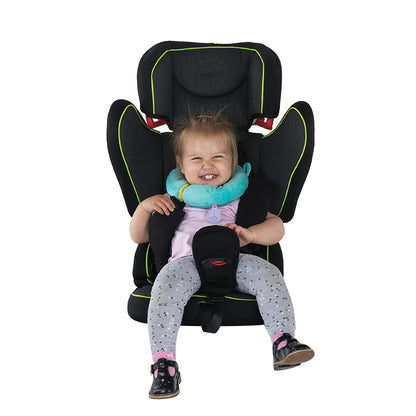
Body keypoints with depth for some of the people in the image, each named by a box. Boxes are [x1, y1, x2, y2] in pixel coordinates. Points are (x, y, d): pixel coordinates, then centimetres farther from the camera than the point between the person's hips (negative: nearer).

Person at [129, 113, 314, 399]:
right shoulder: (173, 197, 25)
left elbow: (276, 228, 16)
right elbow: (140, 236, 28)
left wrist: (250, 233, -6)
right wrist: (145, 206, 7)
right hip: (187, 260, -1)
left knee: (268, 273, -29)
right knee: (167, 282, -35)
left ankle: (284, 342, -31)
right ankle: (164, 362, -36)